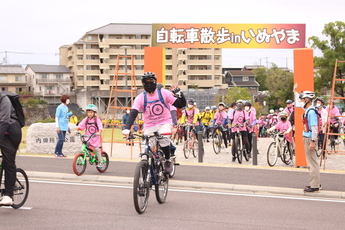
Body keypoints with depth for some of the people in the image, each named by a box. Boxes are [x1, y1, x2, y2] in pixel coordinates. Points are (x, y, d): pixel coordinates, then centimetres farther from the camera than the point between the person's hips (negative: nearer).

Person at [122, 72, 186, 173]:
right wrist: (127, 128, -34)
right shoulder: (140, 98, -8)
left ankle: (168, 160, -7)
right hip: (149, 126, 2)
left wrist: (179, 93, -28)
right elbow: (133, 113, -19)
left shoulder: (164, 93, -9)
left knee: (164, 139, -32)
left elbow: (181, 104, -9)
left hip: (165, 123, -2)